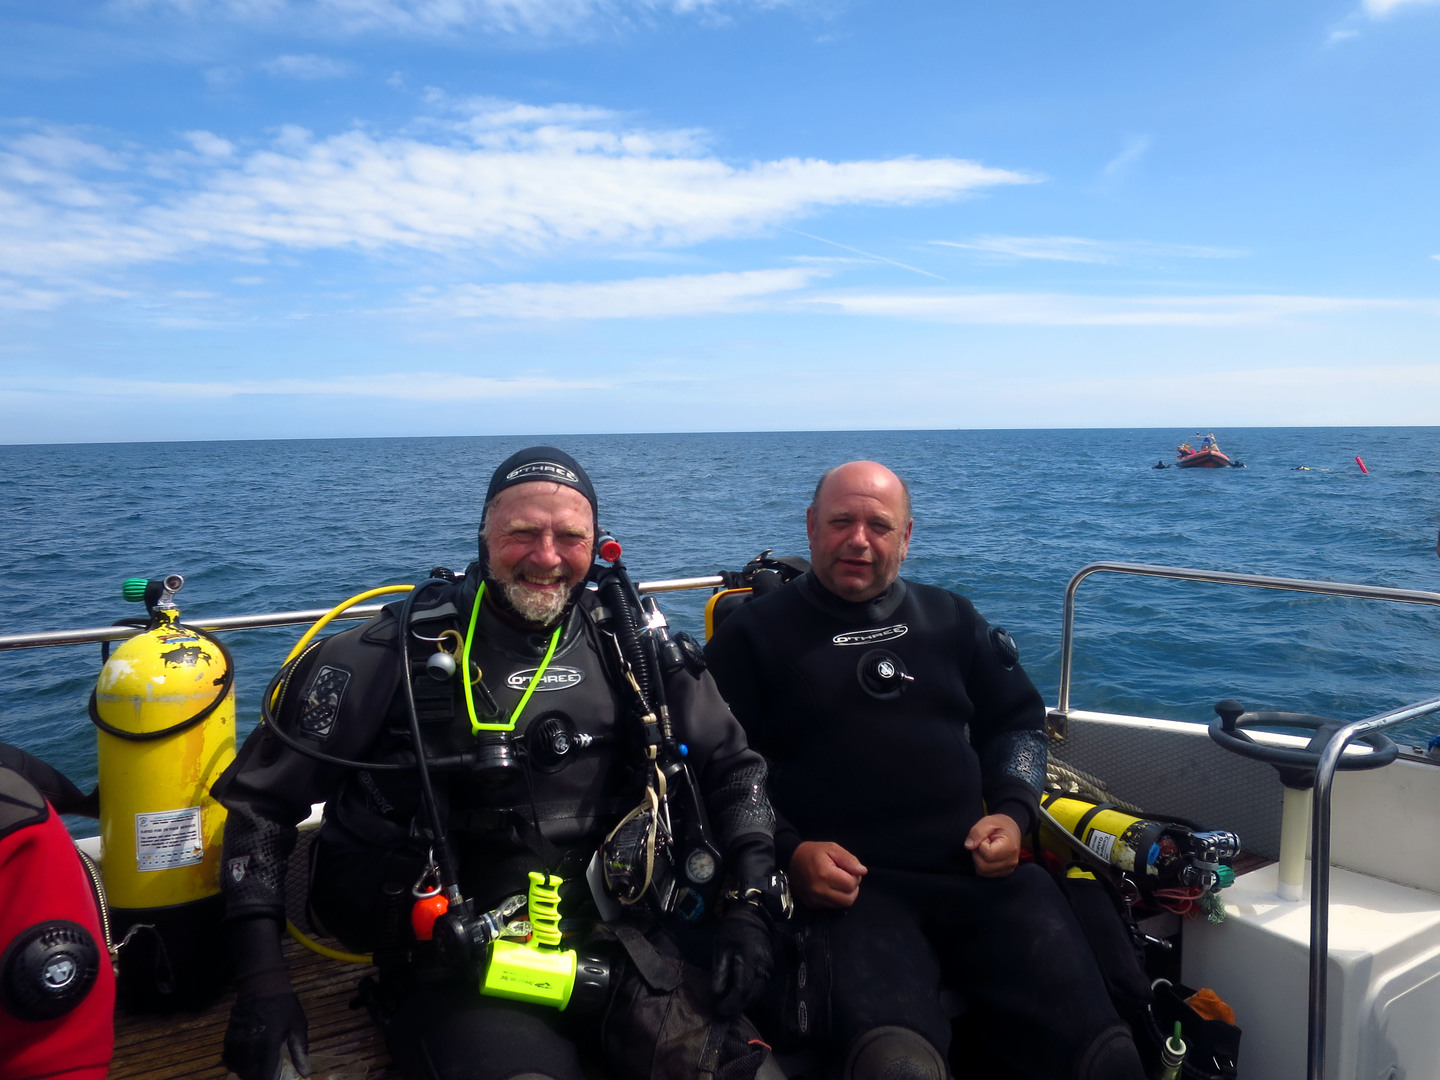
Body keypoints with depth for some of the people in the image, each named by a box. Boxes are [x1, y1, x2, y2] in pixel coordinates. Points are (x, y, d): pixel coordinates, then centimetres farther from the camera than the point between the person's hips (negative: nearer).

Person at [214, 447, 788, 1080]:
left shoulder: (628, 649, 5)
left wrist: (753, 906, 1)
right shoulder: (396, 658, -3)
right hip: (457, 964, -2)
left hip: (620, 932, 3)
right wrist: (260, 975, -6)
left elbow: (733, 766, 13)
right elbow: (260, 797, 2)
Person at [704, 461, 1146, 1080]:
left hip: (979, 871, 4)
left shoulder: (951, 619, 21)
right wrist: (788, 852, -9)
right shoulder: (755, 635, 9)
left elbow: (1018, 721, 26)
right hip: (846, 883, -3)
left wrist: (1012, 813, 8)